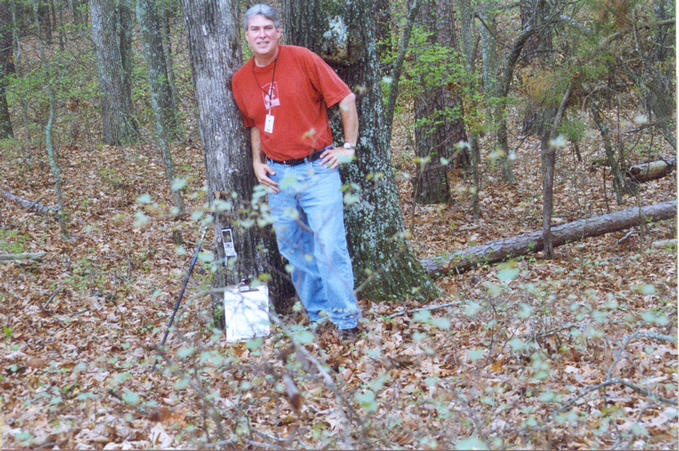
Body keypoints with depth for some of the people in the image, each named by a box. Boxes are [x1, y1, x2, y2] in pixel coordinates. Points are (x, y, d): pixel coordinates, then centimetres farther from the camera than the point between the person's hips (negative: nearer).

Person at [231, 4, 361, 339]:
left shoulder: (303, 59, -8)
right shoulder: (240, 80, 6)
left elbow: (346, 100, -5)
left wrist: (349, 147, -5)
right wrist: (257, 162, 7)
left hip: (317, 169, -5)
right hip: (277, 175, 5)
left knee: (329, 246, -8)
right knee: (293, 250, 9)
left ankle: (346, 319, 5)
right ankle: (317, 314, 24)